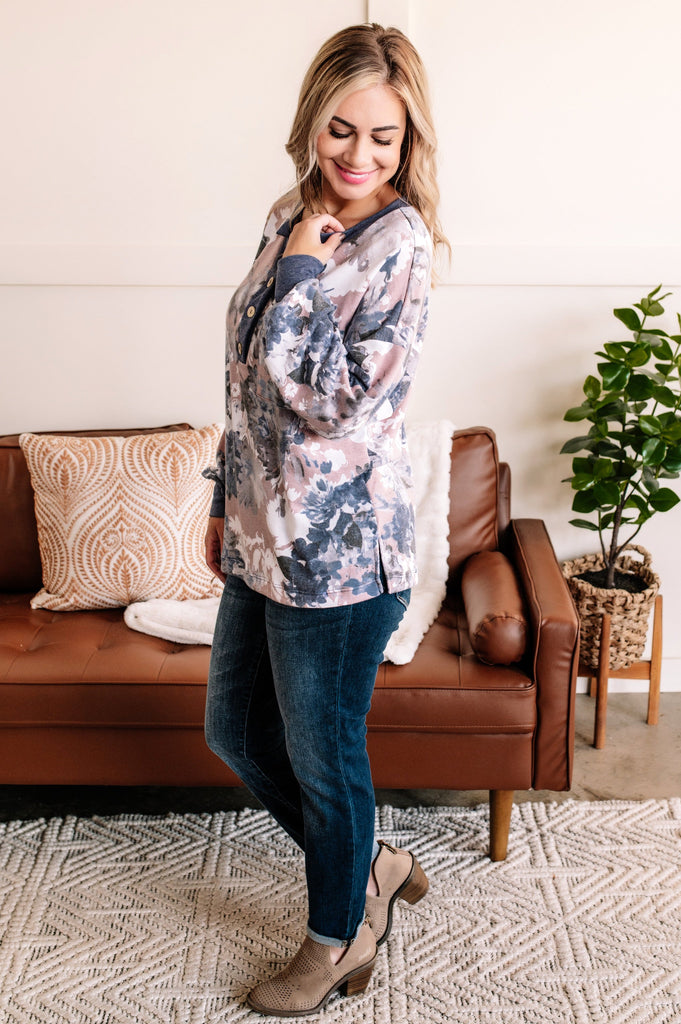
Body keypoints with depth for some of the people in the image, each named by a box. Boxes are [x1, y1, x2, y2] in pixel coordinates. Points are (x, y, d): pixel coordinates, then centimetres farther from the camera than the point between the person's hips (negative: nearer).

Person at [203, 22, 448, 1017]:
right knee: (236, 728, 20)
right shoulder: (290, 217, 9)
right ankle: (371, 866, 40)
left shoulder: (399, 244, -15)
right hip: (265, 532, 9)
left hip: (341, 545, -9)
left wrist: (301, 268, -17)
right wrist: (228, 497, 19)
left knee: (322, 752, 9)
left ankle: (339, 939, 35)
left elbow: (334, 402, -24)